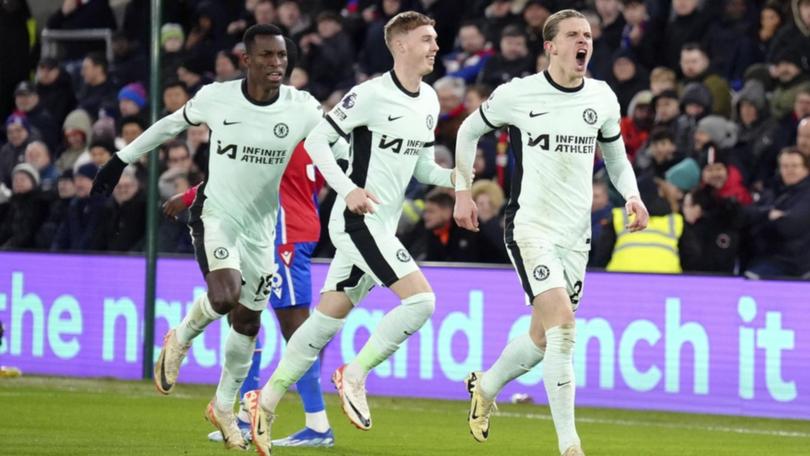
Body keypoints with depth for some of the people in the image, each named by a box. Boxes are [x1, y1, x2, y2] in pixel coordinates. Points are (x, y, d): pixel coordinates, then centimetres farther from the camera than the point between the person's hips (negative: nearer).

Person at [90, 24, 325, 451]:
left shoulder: (302, 109, -12)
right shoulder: (216, 98, -13)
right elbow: (172, 123, 5)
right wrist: (122, 159, 12)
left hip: (262, 226, 3)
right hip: (216, 215, -3)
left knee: (248, 323, 10)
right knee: (224, 295, -28)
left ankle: (223, 407, 32)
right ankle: (181, 340, 6)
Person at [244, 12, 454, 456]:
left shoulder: (429, 100, 11)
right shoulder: (372, 94, -13)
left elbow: (421, 166, 20)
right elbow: (315, 140, -11)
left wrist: (453, 178, 0)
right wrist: (347, 189, -21)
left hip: (381, 227, 8)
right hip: (359, 218, -8)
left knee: (327, 320, 10)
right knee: (421, 299, -19)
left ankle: (266, 402, 17)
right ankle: (355, 376, -7)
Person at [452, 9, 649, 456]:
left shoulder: (602, 98, 4)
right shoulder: (517, 94, -8)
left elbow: (615, 155, 18)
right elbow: (469, 131, 9)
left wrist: (632, 196, 0)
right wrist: (462, 192, 4)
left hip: (577, 234, 5)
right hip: (530, 225, -5)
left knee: (543, 339, 13)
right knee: (561, 321, -22)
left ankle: (485, 387, 45)